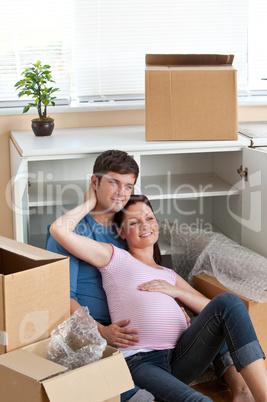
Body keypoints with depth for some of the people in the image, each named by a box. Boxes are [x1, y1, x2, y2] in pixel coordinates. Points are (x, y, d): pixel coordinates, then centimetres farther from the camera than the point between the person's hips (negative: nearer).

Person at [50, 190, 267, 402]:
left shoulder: (170, 276, 29)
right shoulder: (114, 257, 15)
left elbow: (212, 309, 21)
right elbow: (59, 229, 3)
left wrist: (176, 291, 6)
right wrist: (90, 203, 18)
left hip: (179, 359, 6)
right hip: (139, 363, -5)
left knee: (228, 301, -21)